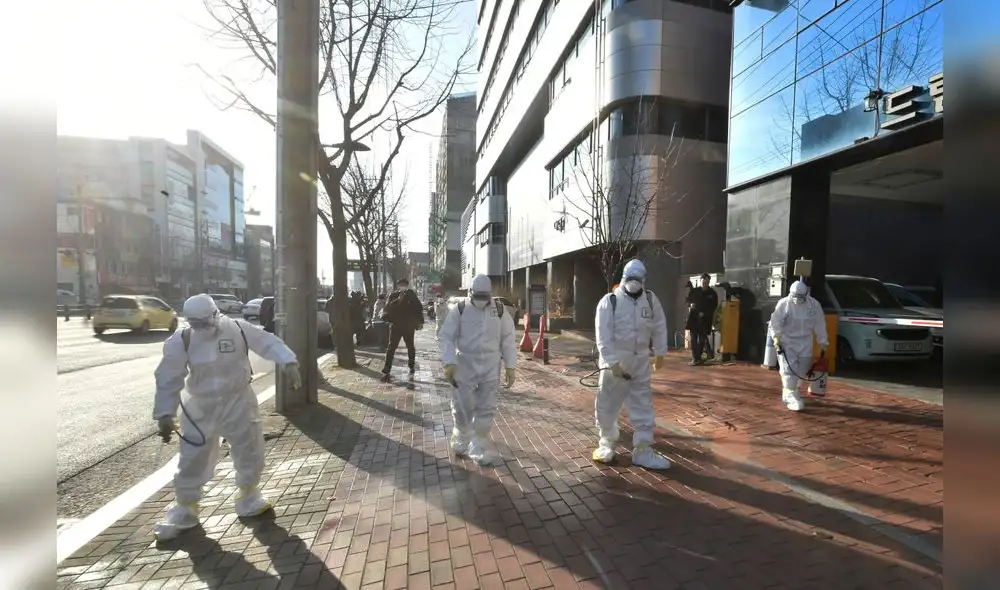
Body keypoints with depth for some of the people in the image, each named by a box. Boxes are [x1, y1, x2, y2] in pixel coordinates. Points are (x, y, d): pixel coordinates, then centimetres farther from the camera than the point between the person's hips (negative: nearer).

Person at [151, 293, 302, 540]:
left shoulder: (239, 328, -14)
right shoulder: (181, 341, -12)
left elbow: (268, 343, -16)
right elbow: (169, 380, -7)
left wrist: (288, 362, -32)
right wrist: (165, 414, -10)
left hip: (239, 402, 1)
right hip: (202, 408, 0)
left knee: (250, 453, 11)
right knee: (192, 460, 9)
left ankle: (249, 497, 36)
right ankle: (184, 509, 35)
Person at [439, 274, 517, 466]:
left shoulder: (499, 310, -2)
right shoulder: (459, 310, -6)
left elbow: (508, 338, 3)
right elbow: (447, 336, -4)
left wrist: (510, 367, 0)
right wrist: (449, 363, -15)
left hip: (490, 367, 2)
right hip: (465, 365, -1)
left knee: (486, 409, 7)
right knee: (462, 407, 5)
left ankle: (479, 449, 23)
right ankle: (461, 441, 33)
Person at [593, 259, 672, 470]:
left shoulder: (651, 299, 2)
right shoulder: (609, 301, -11)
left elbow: (659, 326, 12)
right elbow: (603, 336, -15)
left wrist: (660, 352, 10)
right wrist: (612, 362, -20)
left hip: (640, 362, 4)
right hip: (615, 362, -3)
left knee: (643, 407, 9)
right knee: (607, 405, 7)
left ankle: (642, 450, 22)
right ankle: (607, 442, 30)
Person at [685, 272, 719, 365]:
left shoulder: (712, 293, 3)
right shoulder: (694, 291, 9)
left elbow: (714, 306, 2)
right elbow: (688, 300, 18)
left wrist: (704, 313, -11)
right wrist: (690, 305, -5)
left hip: (705, 319, -2)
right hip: (694, 317, 2)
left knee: (702, 338, -4)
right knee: (693, 338, 0)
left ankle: (697, 358, 4)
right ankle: (695, 358, 6)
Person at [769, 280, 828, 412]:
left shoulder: (814, 305, -4)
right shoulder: (783, 304, -13)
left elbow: (819, 325, 2)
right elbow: (776, 323, -12)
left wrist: (823, 342, 3)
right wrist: (776, 338, -22)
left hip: (805, 342, 4)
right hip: (787, 341, -4)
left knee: (801, 369, 11)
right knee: (789, 369, -9)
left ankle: (787, 393, 28)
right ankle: (792, 397, -7)